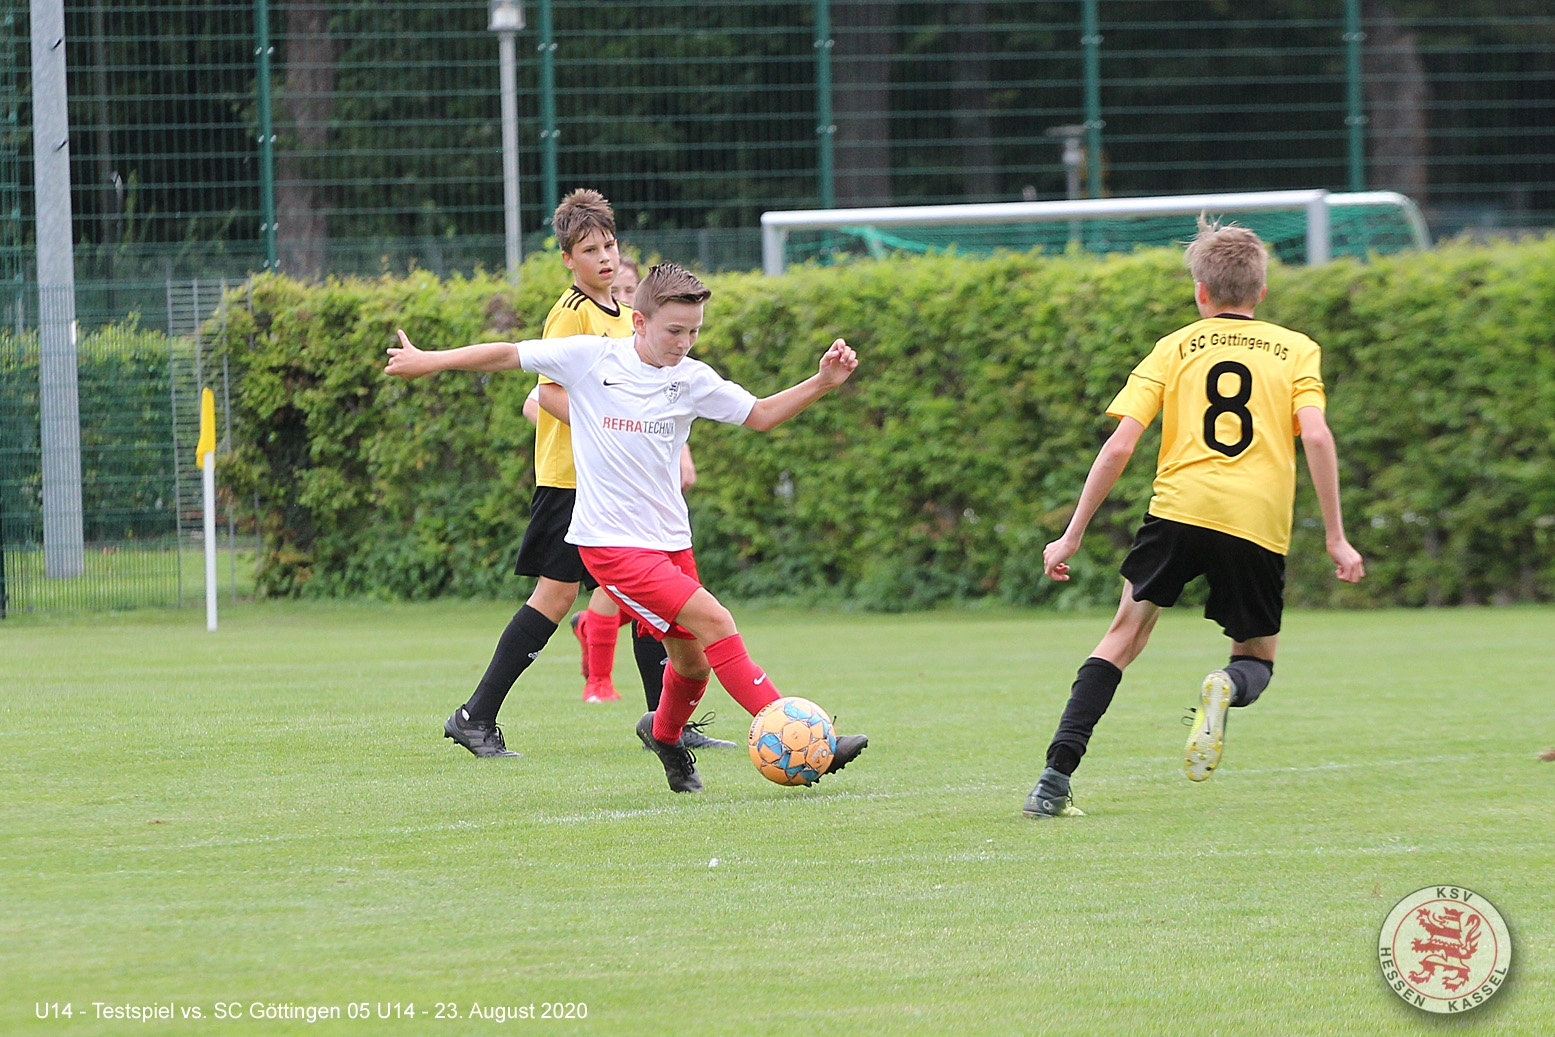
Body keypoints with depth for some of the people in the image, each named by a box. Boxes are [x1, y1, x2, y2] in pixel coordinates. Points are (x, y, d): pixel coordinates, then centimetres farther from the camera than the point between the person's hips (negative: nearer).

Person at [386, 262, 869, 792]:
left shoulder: (692, 380, 2)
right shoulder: (590, 357, -8)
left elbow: (760, 414, 10)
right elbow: (509, 355, 1)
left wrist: (822, 383, -4)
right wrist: (426, 361, 5)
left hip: (669, 539, 6)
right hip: (611, 541, -6)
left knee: (693, 661, 8)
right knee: (714, 622, -19)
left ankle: (664, 734, 41)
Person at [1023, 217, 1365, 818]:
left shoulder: (1175, 347, 13)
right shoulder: (1296, 350, 14)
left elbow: (1118, 447, 5)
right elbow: (1316, 436, -2)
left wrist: (1072, 536, 10)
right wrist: (1336, 538, 0)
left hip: (1179, 509, 0)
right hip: (1259, 523, 0)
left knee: (1127, 632, 14)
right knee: (1257, 659, 19)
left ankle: (1056, 778, -1)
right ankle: (1229, 689, -21)